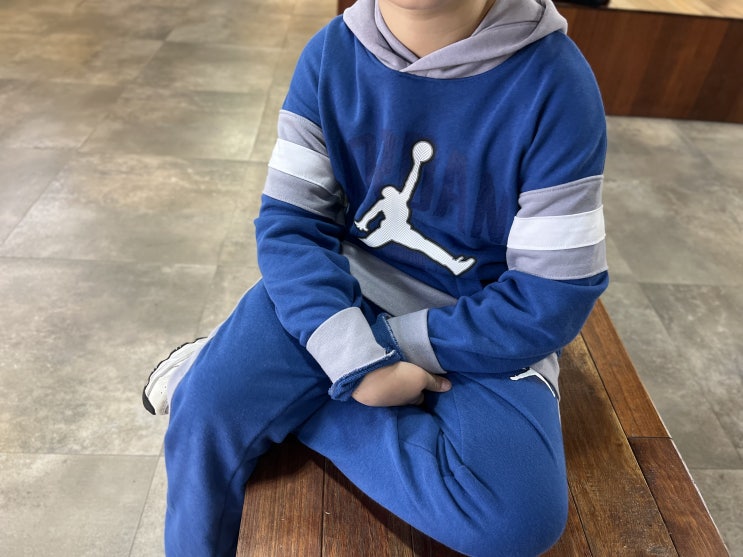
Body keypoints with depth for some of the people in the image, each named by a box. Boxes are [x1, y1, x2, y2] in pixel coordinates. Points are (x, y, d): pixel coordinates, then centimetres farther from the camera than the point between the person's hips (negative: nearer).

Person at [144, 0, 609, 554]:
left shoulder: (555, 82, -17)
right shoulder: (332, 51, -7)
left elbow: (554, 297, -15)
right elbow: (290, 222, -9)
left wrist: (397, 341, -17)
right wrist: (357, 360, -24)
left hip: (480, 324, 0)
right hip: (345, 281, 2)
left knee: (517, 513, -25)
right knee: (207, 408, -20)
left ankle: (282, 395, -9)